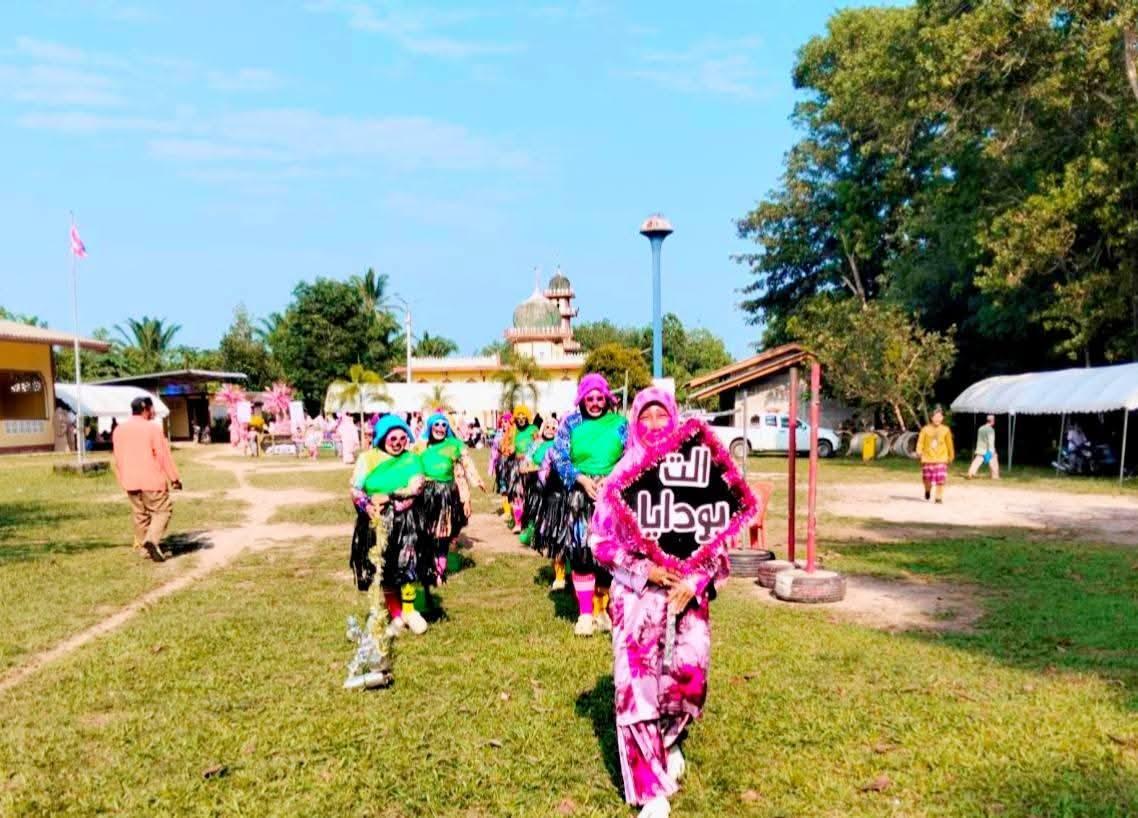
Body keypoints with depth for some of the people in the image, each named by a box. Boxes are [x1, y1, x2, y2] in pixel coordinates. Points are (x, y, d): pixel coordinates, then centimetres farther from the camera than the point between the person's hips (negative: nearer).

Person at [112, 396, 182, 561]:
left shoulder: (119, 430, 8)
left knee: (139, 513, 16)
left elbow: (118, 459, 13)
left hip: (130, 481, 6)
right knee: (162, 510, 2)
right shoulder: (152, 428, -10)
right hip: (151, 479, -6)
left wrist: (123, 480, 22)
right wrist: (174, 478, -4)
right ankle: (152, 539, -17)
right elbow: (163, 455, -10)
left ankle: (141, 546, 19)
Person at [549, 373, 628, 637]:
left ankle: (603, 609, 17)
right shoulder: (570, 423, 6)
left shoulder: (620, 423, 6)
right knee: (581, 554, -4)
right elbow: (558, 457, 1)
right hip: (580, 496, 0)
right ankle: (585, 614, 3)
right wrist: (582, 479, -13)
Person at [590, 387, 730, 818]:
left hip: (688, 589, 1)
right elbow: (600, 539, 0)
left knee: (690, 674, -4)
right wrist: (644, 569, -12)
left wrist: (696, 579, -10)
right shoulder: (623, 475, 0)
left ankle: (668, 741, 32)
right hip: (637, 592, -1)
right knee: (636, 681, -5)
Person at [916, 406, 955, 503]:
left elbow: (949, 443, 11)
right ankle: (928, 491, 38)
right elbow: (920, 441, -5)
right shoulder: (926, 429, -1)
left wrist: (951, 456, 17)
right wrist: (919, 451, -22)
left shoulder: (945, 430, 2)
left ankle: (939, 497, 2)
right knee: (927, 478, 6)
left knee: (940, 479, -8)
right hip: (928, 458, 0)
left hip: (941, 459, 0)